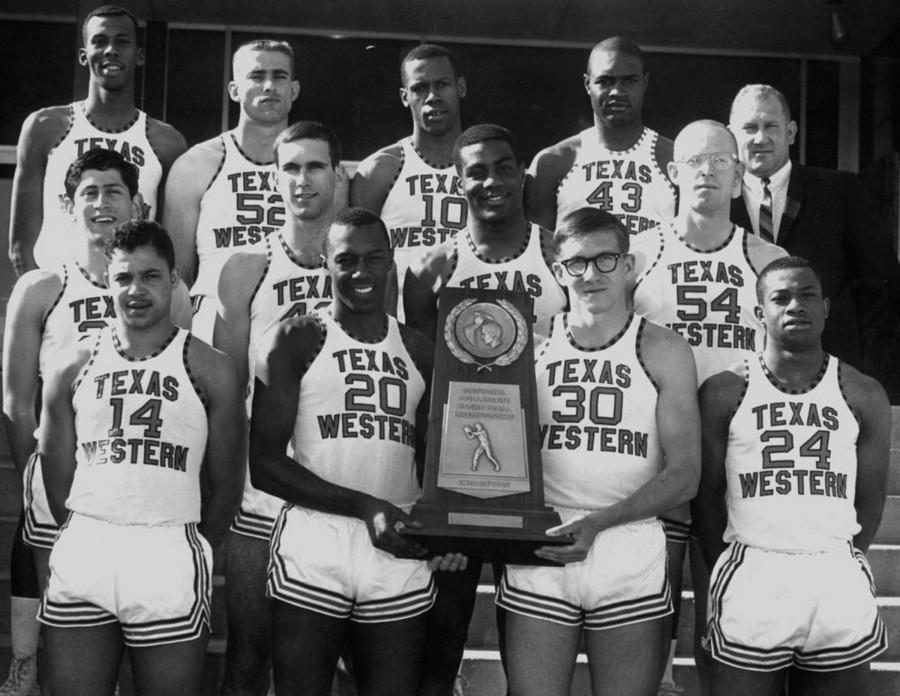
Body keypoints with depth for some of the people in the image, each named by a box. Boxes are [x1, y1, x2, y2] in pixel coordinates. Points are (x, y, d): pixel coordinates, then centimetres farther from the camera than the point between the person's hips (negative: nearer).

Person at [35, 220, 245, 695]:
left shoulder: (208, 371, 3)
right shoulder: (70, 371, 10)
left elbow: (224, 486, 6)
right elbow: (57, 481, 14)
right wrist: (88, 546, 11)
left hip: (169, 554, -2)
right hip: (82, 553, 2)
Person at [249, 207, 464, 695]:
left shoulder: (419, 352, 13)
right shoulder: (297, 340, 1)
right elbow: (264, 464, -5)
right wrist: (364, 507, -16)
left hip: (400, 552, 3)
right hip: (313, 551, -3)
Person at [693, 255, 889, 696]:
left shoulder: (863, 396, 7)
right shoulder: (723, 393, 3)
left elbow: (869, 502, 10)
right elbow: (707, 495, 6)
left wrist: (838, 568, 7)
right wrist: (727, 576, 5)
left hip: (839, 583, 2)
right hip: (751, 578, -1)